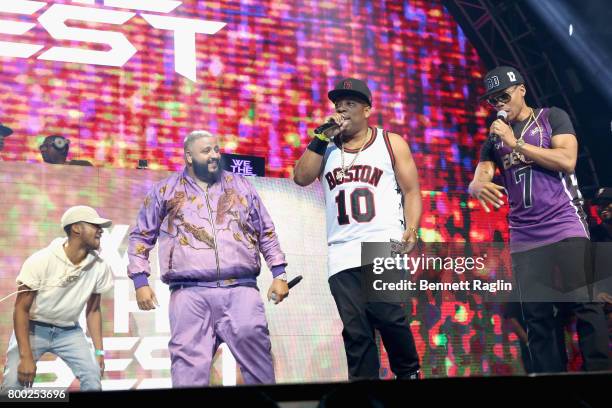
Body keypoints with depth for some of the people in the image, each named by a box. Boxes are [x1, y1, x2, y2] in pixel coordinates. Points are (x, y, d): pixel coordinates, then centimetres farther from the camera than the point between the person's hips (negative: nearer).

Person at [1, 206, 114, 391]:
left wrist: (99, 351, 1)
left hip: (69, 332, 3)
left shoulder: (100, 267, -12)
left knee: (93, 379, -13)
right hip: (33, 328, -3)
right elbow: (21, 309, -17)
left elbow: (93, 310, 3)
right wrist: (26, 357, -23)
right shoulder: (41, 261, -22)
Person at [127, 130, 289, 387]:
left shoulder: (240, 186, 17)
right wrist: (140, 282, 5)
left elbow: (266, 232, 20)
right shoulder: (166, 191, 13)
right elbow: (141, 236, 15)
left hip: (241, 289, 1)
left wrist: (279, 274, 10)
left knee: (253, 342, -14)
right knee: (189, 363, -6)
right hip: (190, 293, -1)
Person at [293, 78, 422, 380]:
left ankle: (408, 373, 11)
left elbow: (411, 191, 6)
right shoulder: (325, 147, 17)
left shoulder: (390, 143, 10)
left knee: (390, 318, -13)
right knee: (355, 331, 1)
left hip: (384, 247, -2)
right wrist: (321, 138, -2)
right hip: (342, 255, 3)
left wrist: (411, 229, -9)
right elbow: (301, 178, 2)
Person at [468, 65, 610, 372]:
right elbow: (476, 181, 5)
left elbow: (567, 160, -9)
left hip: (564, 228, -4)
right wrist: (479, 187, -20)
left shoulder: (552, 117, 6)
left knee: (584, 305, -8)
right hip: (524, 239, 4)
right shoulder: (494, 139, 16)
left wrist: (516, 143, -10)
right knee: (536, 318, 1)